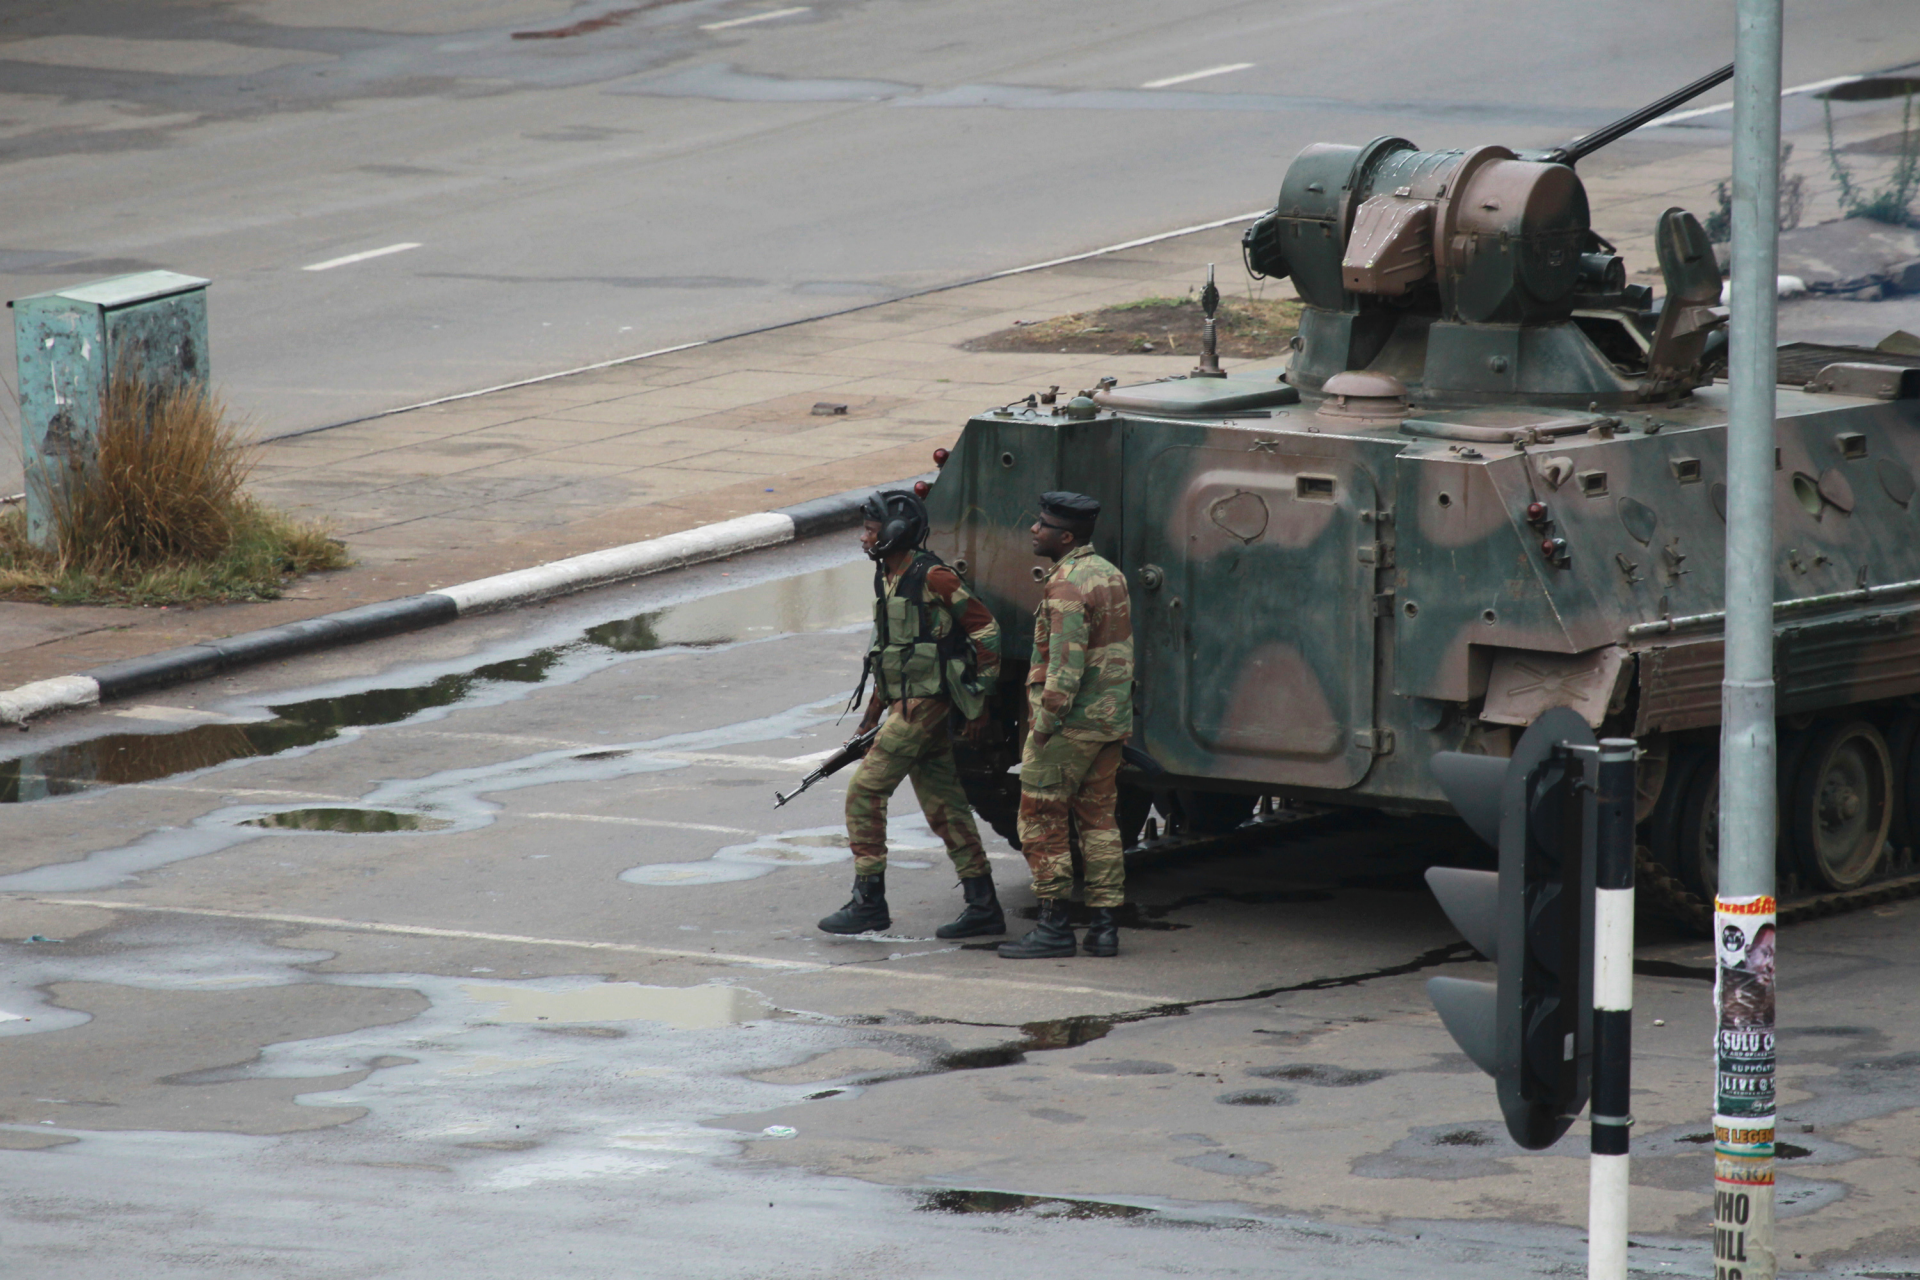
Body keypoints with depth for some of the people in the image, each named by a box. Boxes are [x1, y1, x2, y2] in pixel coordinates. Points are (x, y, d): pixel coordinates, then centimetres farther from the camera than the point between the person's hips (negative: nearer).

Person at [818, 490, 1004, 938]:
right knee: (943, 806, 9)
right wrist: (872, 715, 21)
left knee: (865, 791, -11)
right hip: (903, 702, 9)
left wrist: (978, 699, -11)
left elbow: (985, 628, -11)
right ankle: (983, 906, 12)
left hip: (926, 702, -9)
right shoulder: (887, 580, 14)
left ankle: (868, 900, -8)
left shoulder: (932, 578, -13)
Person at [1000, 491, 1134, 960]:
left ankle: (1054, 926, -1)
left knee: (1042, 820, -1)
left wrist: (1044, 723, -19)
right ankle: (1105, 925, 11)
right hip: (1112, 723, 9)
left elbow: (1066, 664, -23)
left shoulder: (1067, 586, -18)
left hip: (1069, 725, -9)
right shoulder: (1109, 575, 12)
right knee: (1098, 819, 12)